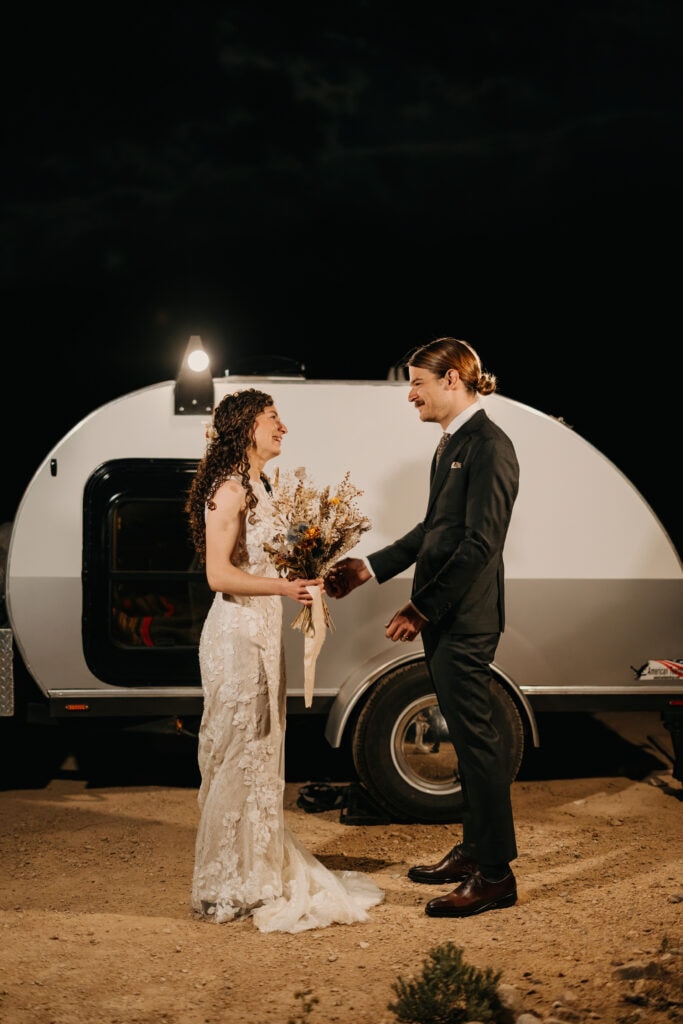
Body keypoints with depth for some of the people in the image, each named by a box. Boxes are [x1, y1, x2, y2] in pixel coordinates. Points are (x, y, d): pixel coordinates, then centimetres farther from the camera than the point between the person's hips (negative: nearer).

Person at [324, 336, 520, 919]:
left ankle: (496, 874, 6)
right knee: (465, 736, 17)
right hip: (442, 618, 10)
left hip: (466, 619, -10)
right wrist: (370, 569, 15)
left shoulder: (489, 447, -16)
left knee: (476, 737, -3)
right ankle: (474, 850, 29)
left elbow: (480, 543, -21)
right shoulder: (452, 444, 14)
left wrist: (422, 607, -19)